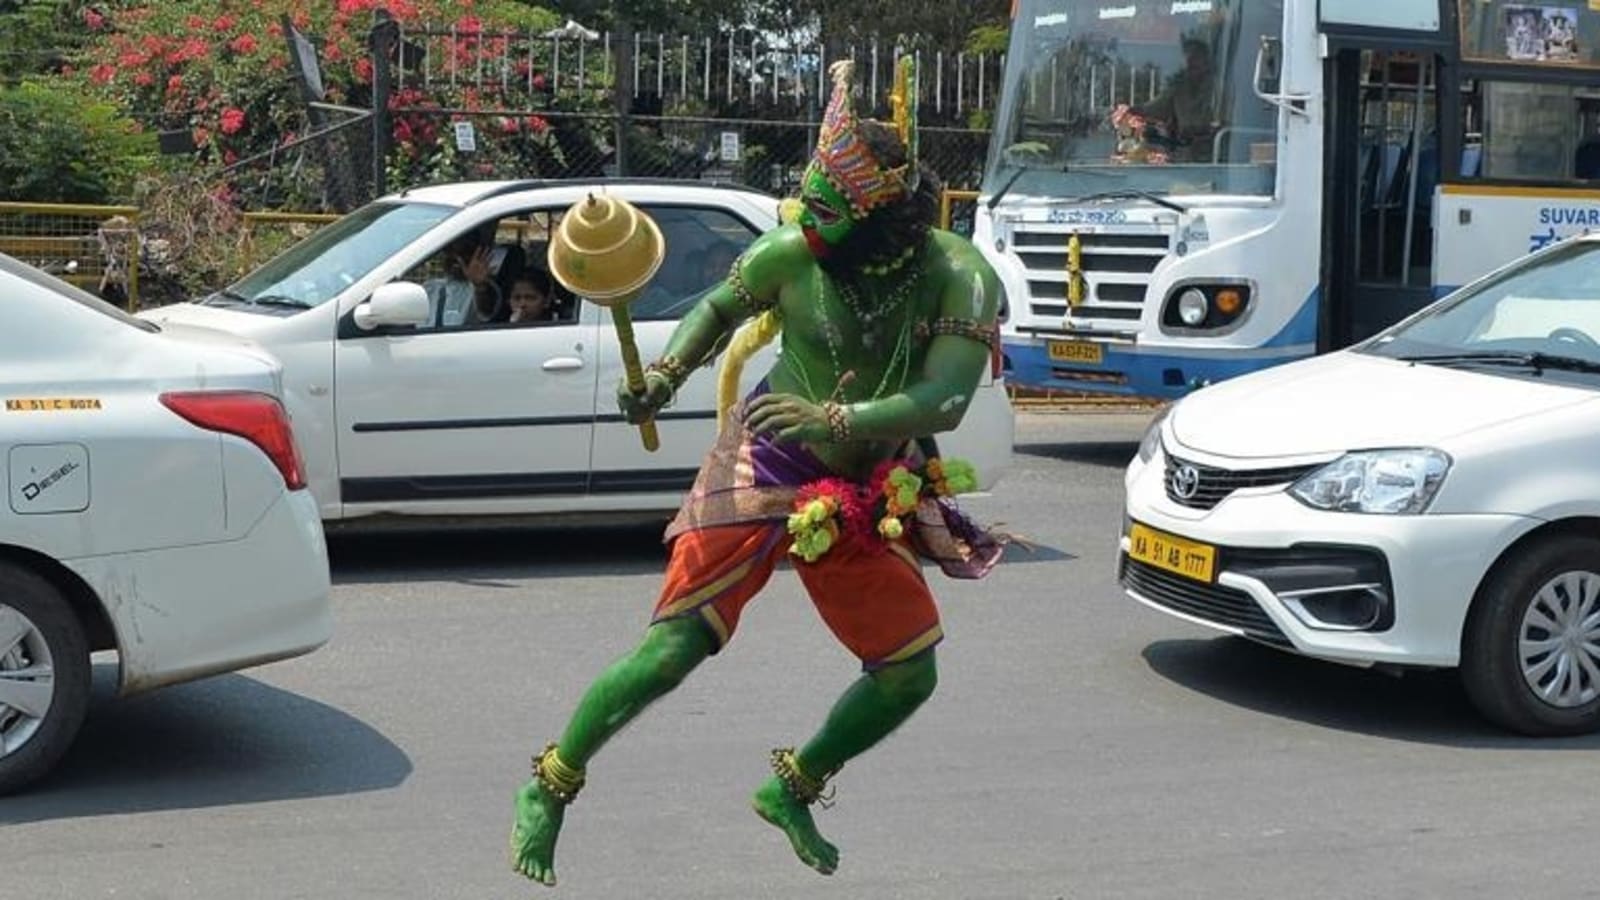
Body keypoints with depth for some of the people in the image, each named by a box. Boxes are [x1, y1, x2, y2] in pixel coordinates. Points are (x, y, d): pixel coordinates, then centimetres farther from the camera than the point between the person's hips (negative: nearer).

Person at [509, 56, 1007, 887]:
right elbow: (718, 307, 6)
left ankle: (791, 791, 25)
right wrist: (663, 375, -11)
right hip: (763, 470, -2)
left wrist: (838, 419, -41)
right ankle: (548, 790, 6)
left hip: (863, 496, 3)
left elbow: (945, 400, -27)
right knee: (671, 652, -12)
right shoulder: (789, 253, -14)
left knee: (909, 675, 3)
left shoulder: (957, 279, -17)